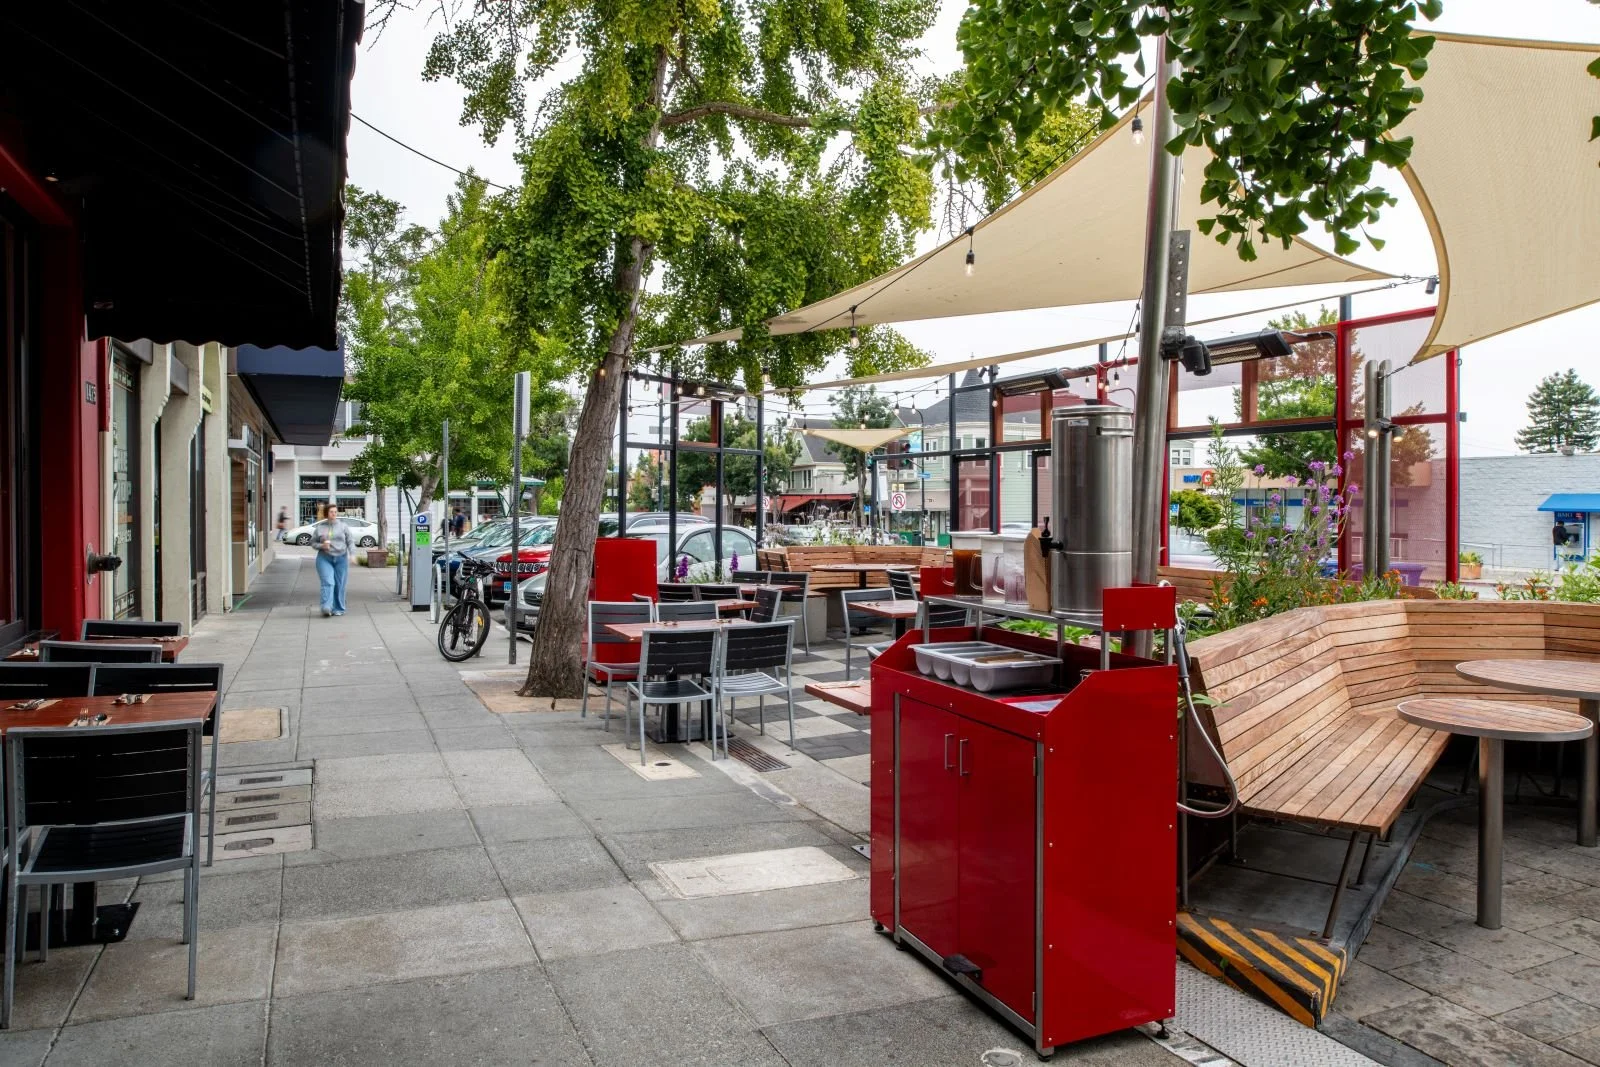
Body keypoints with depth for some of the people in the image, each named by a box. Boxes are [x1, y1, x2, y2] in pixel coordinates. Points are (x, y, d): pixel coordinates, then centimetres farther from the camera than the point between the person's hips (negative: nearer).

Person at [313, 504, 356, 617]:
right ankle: (326, 608, -22)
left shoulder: (343, 526, 6)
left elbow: (350, 541, 4)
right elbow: (313, 542, 12)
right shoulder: (320, 527, 8)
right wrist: (321, 546, -9)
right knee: (327, 583, -14)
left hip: (341, 558, 1)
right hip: (324, 559, 0)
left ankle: (338, 609, 12)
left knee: (339, 585, 2)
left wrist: (352, 554, -10)